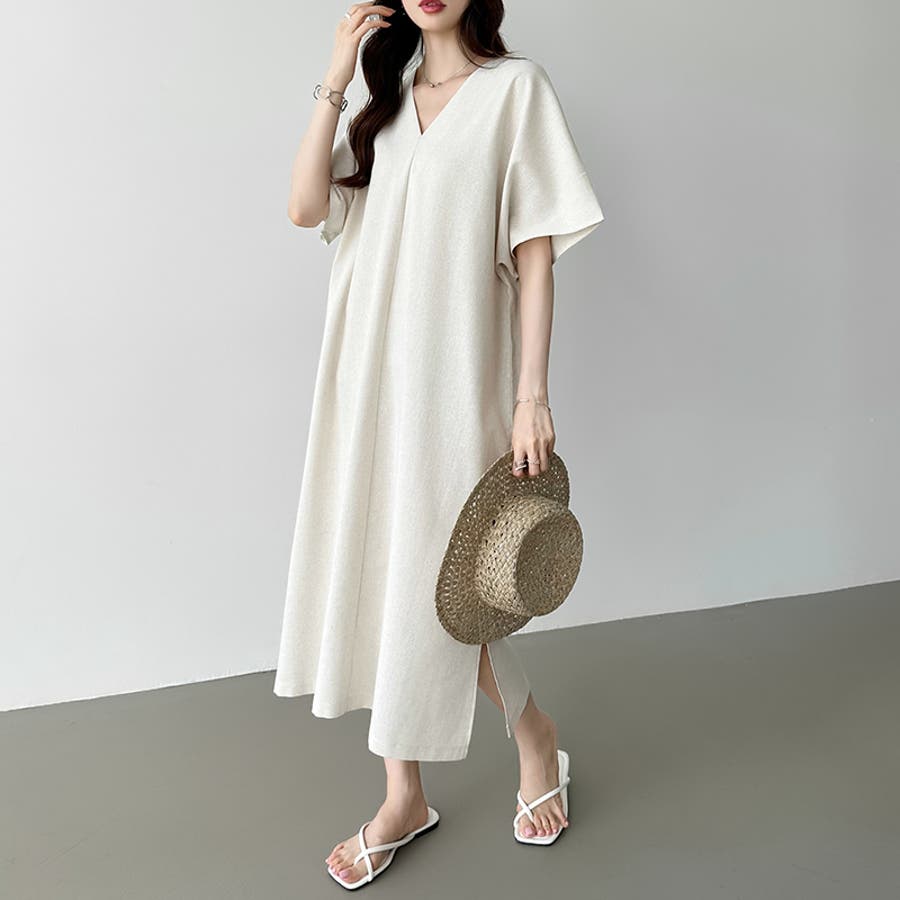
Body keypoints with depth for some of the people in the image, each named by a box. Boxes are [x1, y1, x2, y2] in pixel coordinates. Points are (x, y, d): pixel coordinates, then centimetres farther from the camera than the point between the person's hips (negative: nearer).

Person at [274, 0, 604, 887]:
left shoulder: (517, 86, -1)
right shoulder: (387, 99, 16)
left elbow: (535, 250, -8)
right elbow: (307, 206, 3)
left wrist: (532, 394, -14)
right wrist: (335, 78, -2)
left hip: (453, 375, -5)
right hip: (370, 372, 6)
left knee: (431, 584, 0)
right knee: (375, 572, 7)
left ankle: (534, 735, 30)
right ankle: (403, 794, 24)